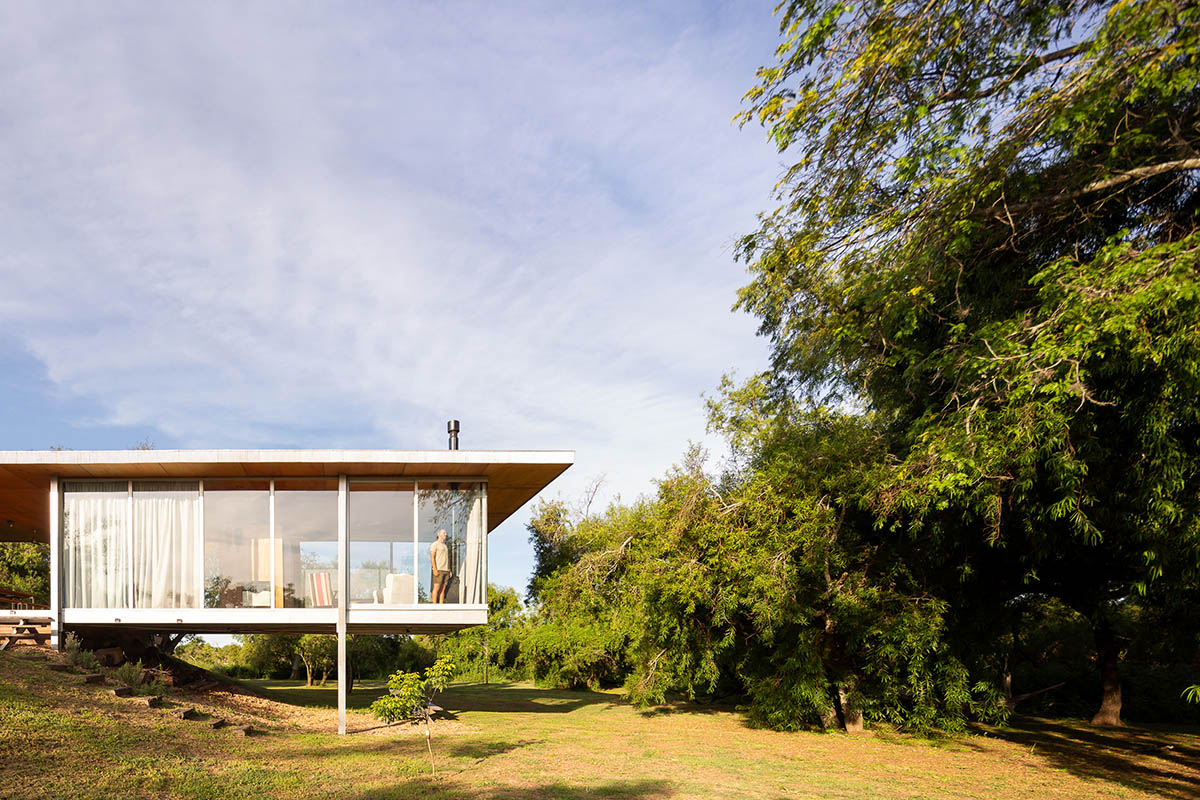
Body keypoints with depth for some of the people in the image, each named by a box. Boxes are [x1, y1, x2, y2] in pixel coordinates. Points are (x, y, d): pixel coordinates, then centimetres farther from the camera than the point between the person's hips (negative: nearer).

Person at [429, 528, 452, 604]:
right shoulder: (434, 544, 0)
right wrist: (435, 569, -19)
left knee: (443, 589, 3)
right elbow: (432, 557, -10)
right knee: (437, 588, -10)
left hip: (446, 570, 7)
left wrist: (449, 570, 14)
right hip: (438, 570, -7)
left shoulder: (445, 546, 23)